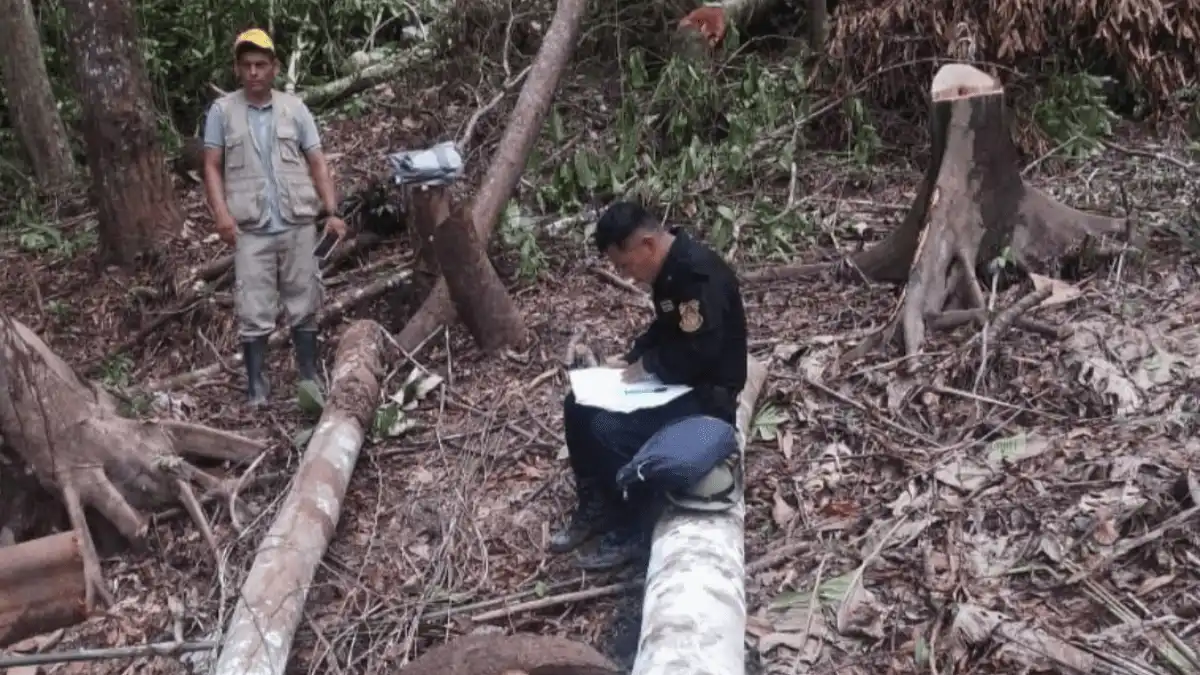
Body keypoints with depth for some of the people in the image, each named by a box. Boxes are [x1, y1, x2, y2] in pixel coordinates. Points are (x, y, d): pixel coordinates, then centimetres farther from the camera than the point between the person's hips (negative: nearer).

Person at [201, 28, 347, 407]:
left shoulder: (295, 109, 7)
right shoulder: (222, 111, 4)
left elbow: (318, 164, 6)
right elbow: (212, 168, 3)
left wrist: (332, 212, -4)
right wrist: (222, 213, -12)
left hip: (299, 225, 1)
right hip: (251, 229, -1)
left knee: (303, 306, 9)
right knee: (254, 312, 0)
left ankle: (310, 378, 20)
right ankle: (256, 388, 8)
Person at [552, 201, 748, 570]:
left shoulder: (700, 275, -26)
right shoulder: (670, 269, 4)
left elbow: (697, 353, -30)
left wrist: (647, 365, -17)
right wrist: (632, 359, 4)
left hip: (707, 394, -10)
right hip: (675, 380, 10)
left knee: (610, 429, -25)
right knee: (579, 406, 4)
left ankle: (630, 530, -5)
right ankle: (593, 506, 16)